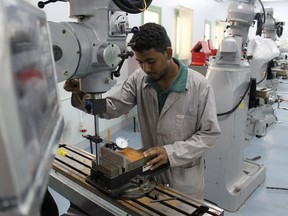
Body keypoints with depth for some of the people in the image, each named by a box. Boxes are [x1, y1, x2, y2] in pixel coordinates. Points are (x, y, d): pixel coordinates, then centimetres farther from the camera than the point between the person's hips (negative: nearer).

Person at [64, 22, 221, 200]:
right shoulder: (138, 79, -8)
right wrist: (83, 97, -28)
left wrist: (171, 152, -27)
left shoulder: (199, 86, -18)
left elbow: (209, 134, -15)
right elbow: (112, 108, -9)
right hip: (150, 170, 3)